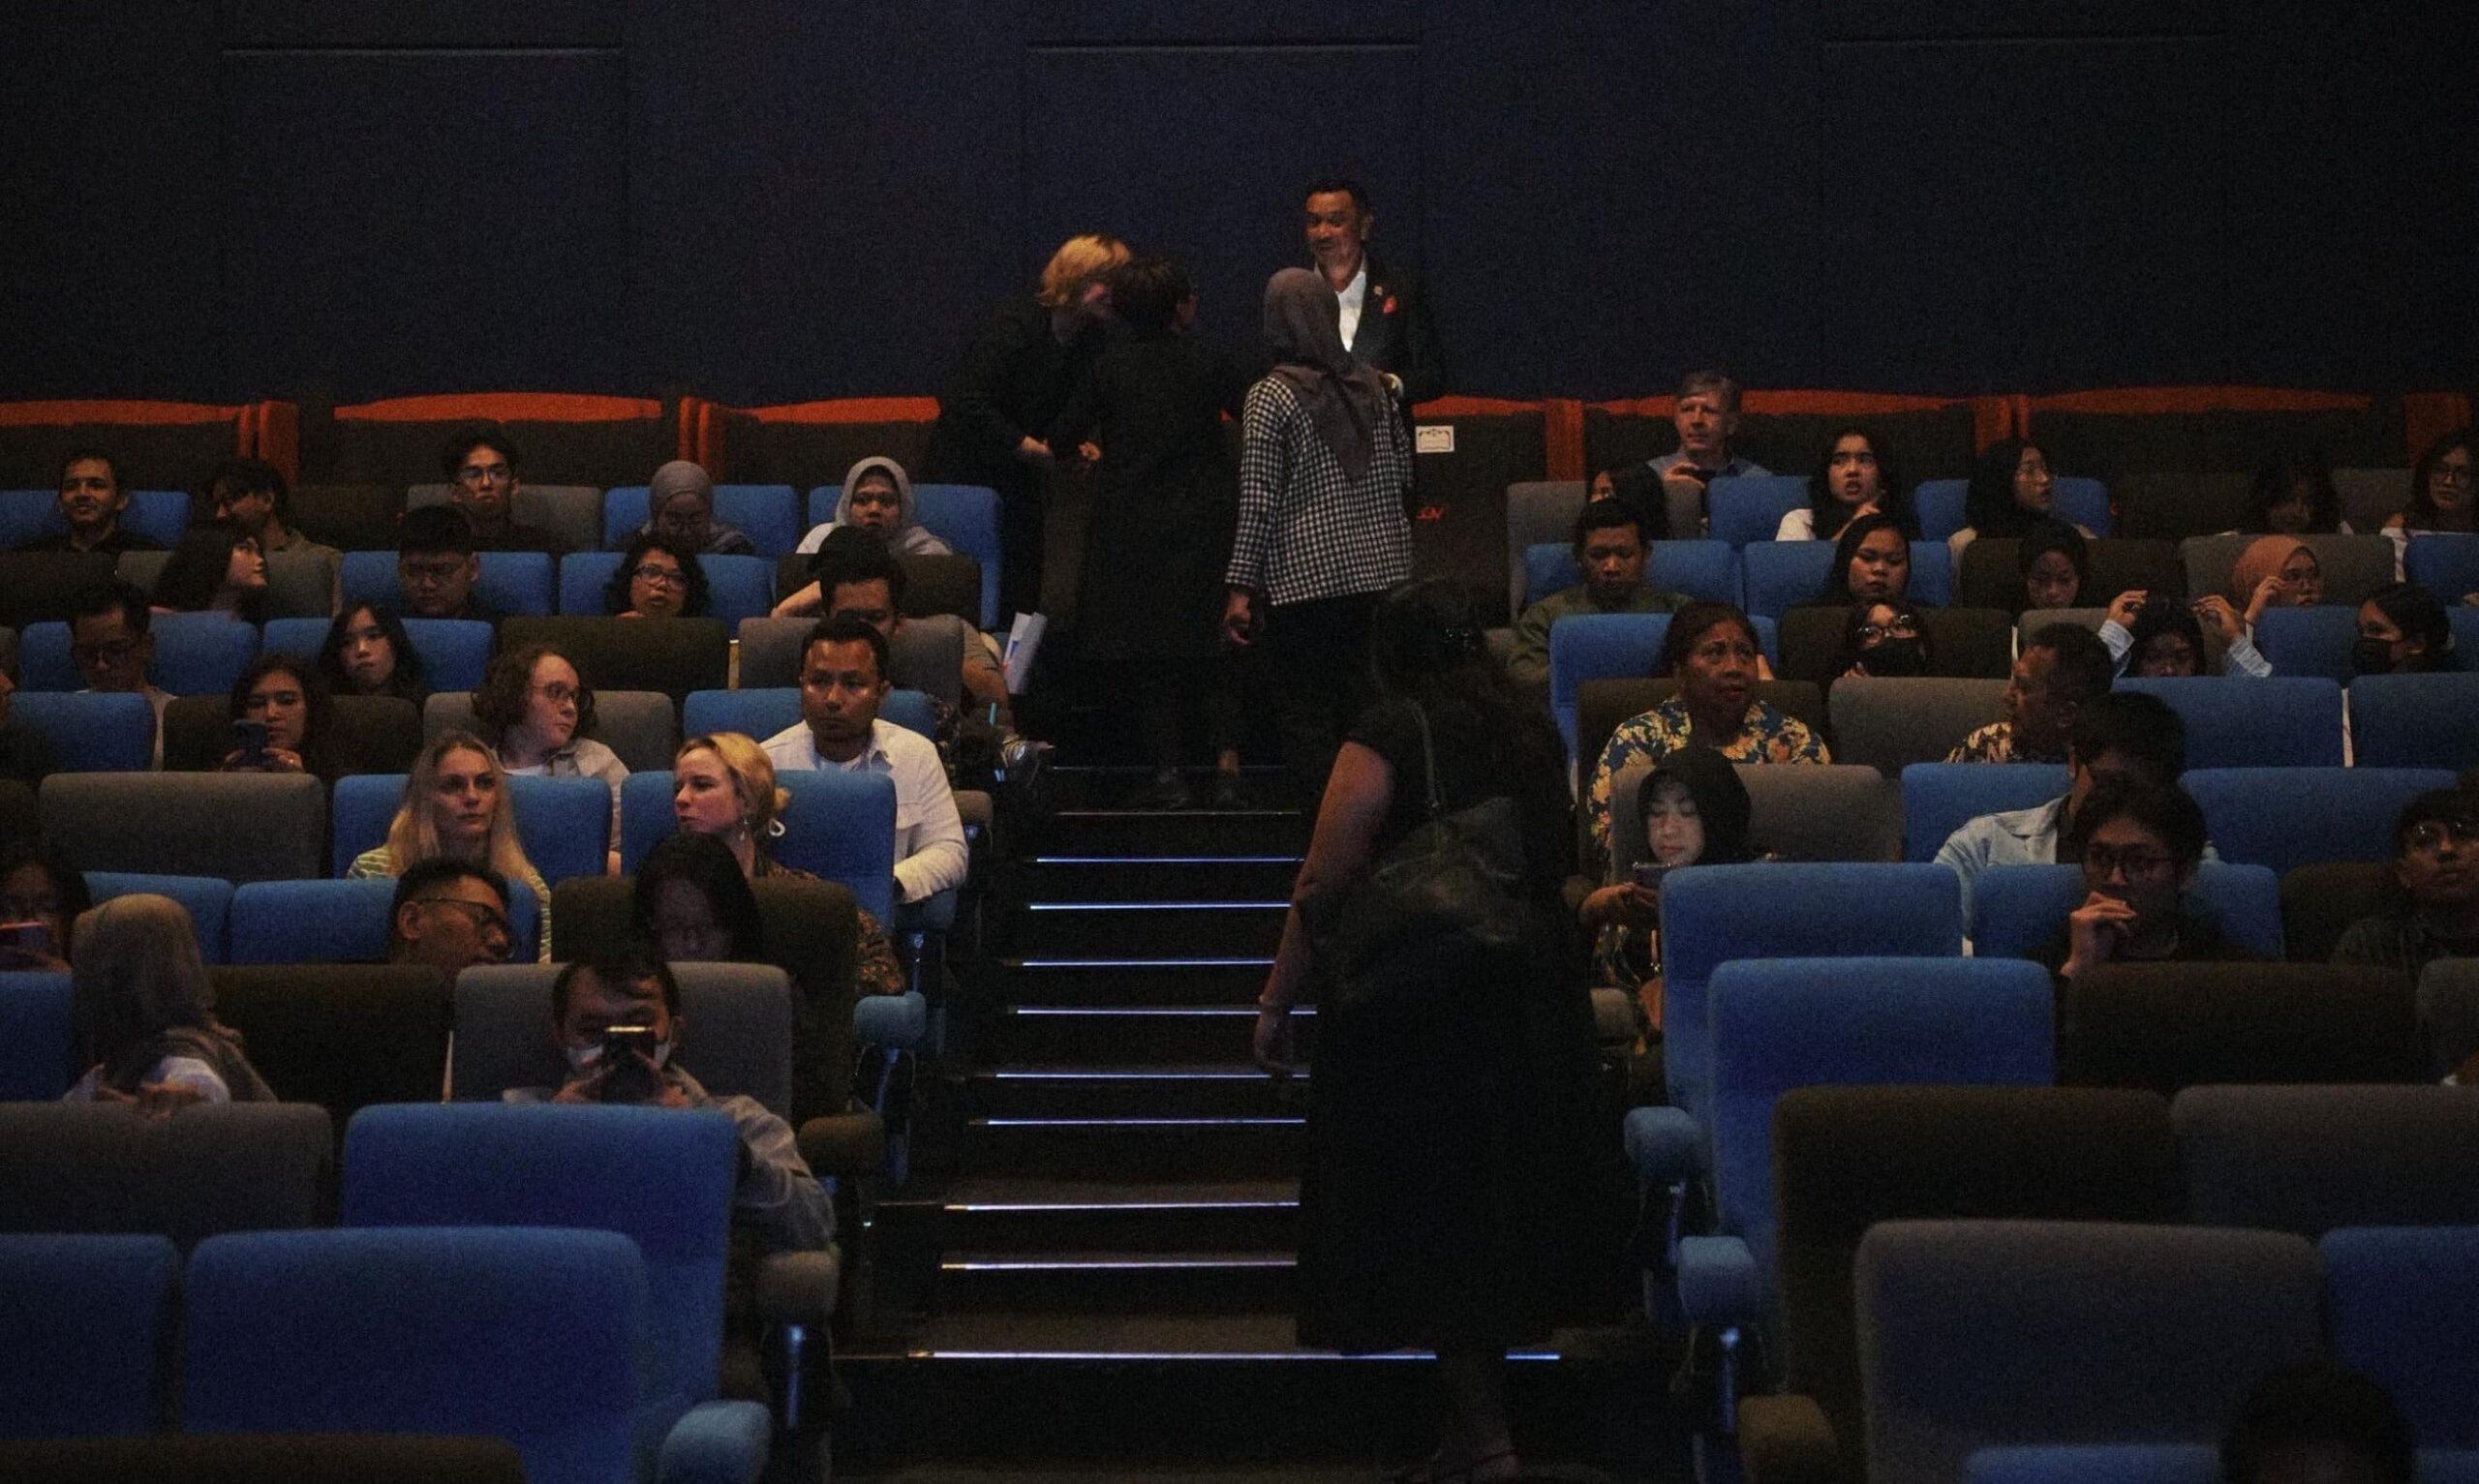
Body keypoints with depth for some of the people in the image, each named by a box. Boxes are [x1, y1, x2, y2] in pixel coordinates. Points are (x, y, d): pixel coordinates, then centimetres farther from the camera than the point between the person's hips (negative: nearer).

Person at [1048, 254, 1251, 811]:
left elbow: (1061, 441, 2)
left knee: (1148, 659, 6)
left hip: (1130, 529, 0)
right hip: (1200, 527, 0)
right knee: (1207, 656, 9)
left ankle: (1168, 774, 1)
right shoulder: (1207, 363, -3)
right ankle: (1227, 767, -2)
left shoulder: (1109, 366, -2)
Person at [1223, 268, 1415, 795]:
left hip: (1304, 577, -5)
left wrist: (1241, 587, -8)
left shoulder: (1271, 396, -8)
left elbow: (1259, 499, -10)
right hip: (1380, 569, 5)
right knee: (1370, 711, 11)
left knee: (1306, 717, 1)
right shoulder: (1372, 386, 7)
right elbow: (1404, 477, 14)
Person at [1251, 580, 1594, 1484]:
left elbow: (1324, 886, -13)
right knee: (1490, 1212, 16)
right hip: (1528, 996, 6)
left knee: (1427, 1217, 1)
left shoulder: (1391, 733, -10)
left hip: (1415, 1007, -6)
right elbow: (1556, 863, 19)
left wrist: (1277, 1002, -6)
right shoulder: (1532, 734, 8)